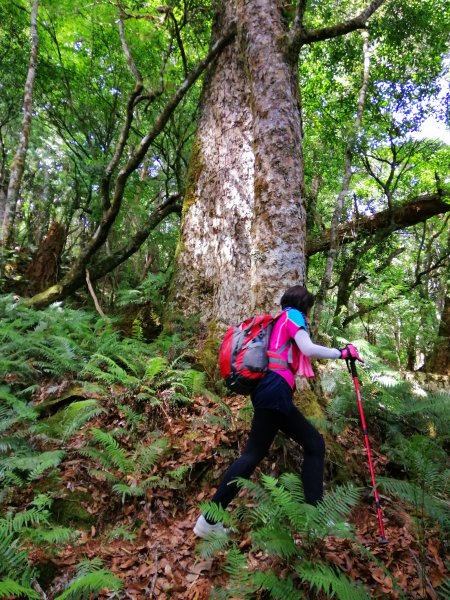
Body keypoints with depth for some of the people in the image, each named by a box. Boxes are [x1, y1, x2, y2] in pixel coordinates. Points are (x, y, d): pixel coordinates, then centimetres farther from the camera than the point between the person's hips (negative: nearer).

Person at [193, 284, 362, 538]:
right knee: (254, 454, -8)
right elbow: (308, 349, -14)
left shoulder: (279, 320, 27)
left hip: (272, 392, 10)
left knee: (314, 444, 11)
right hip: (275, 391, -10)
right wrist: (342, 352, -3)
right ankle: (209, 520, -5)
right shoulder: (293, 315, 2)